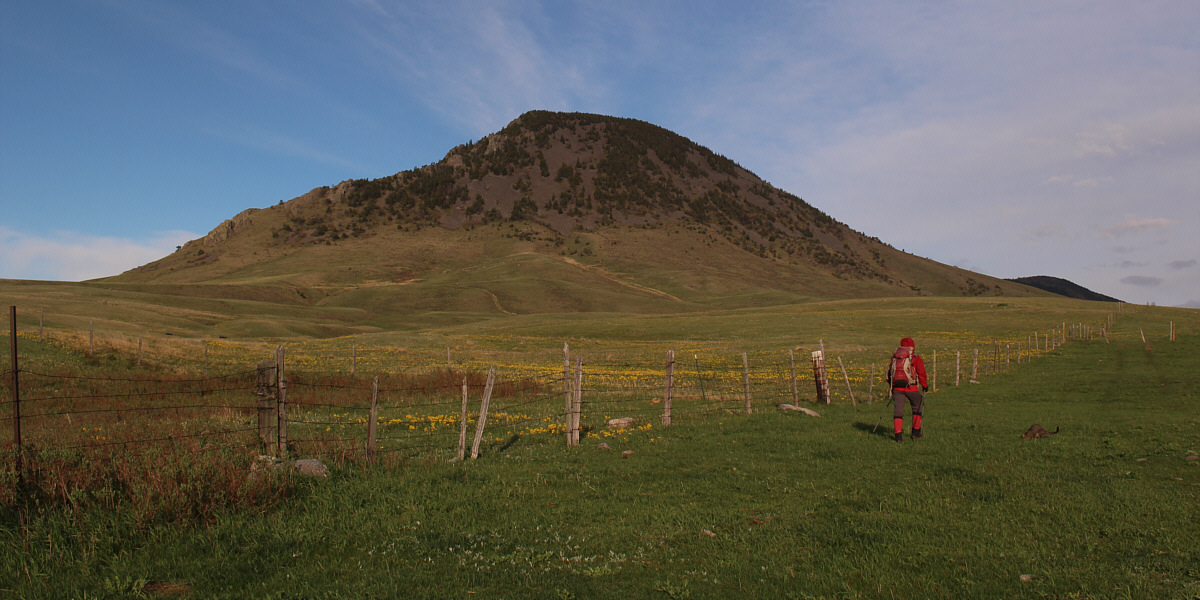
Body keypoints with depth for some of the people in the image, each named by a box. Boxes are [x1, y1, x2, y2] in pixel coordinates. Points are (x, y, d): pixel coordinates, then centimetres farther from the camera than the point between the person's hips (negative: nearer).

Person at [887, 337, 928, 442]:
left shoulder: (895, 358, 14)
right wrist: (925, 386, 9)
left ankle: (898, 434, -8)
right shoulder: (916, 359, 1)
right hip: (911, 387, -3)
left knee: (898, 410, 2)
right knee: (917, 408, 19)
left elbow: (889, 373, 16)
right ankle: (916, 431, 23)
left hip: (897, 388, 3)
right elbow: (921, 374, -5)